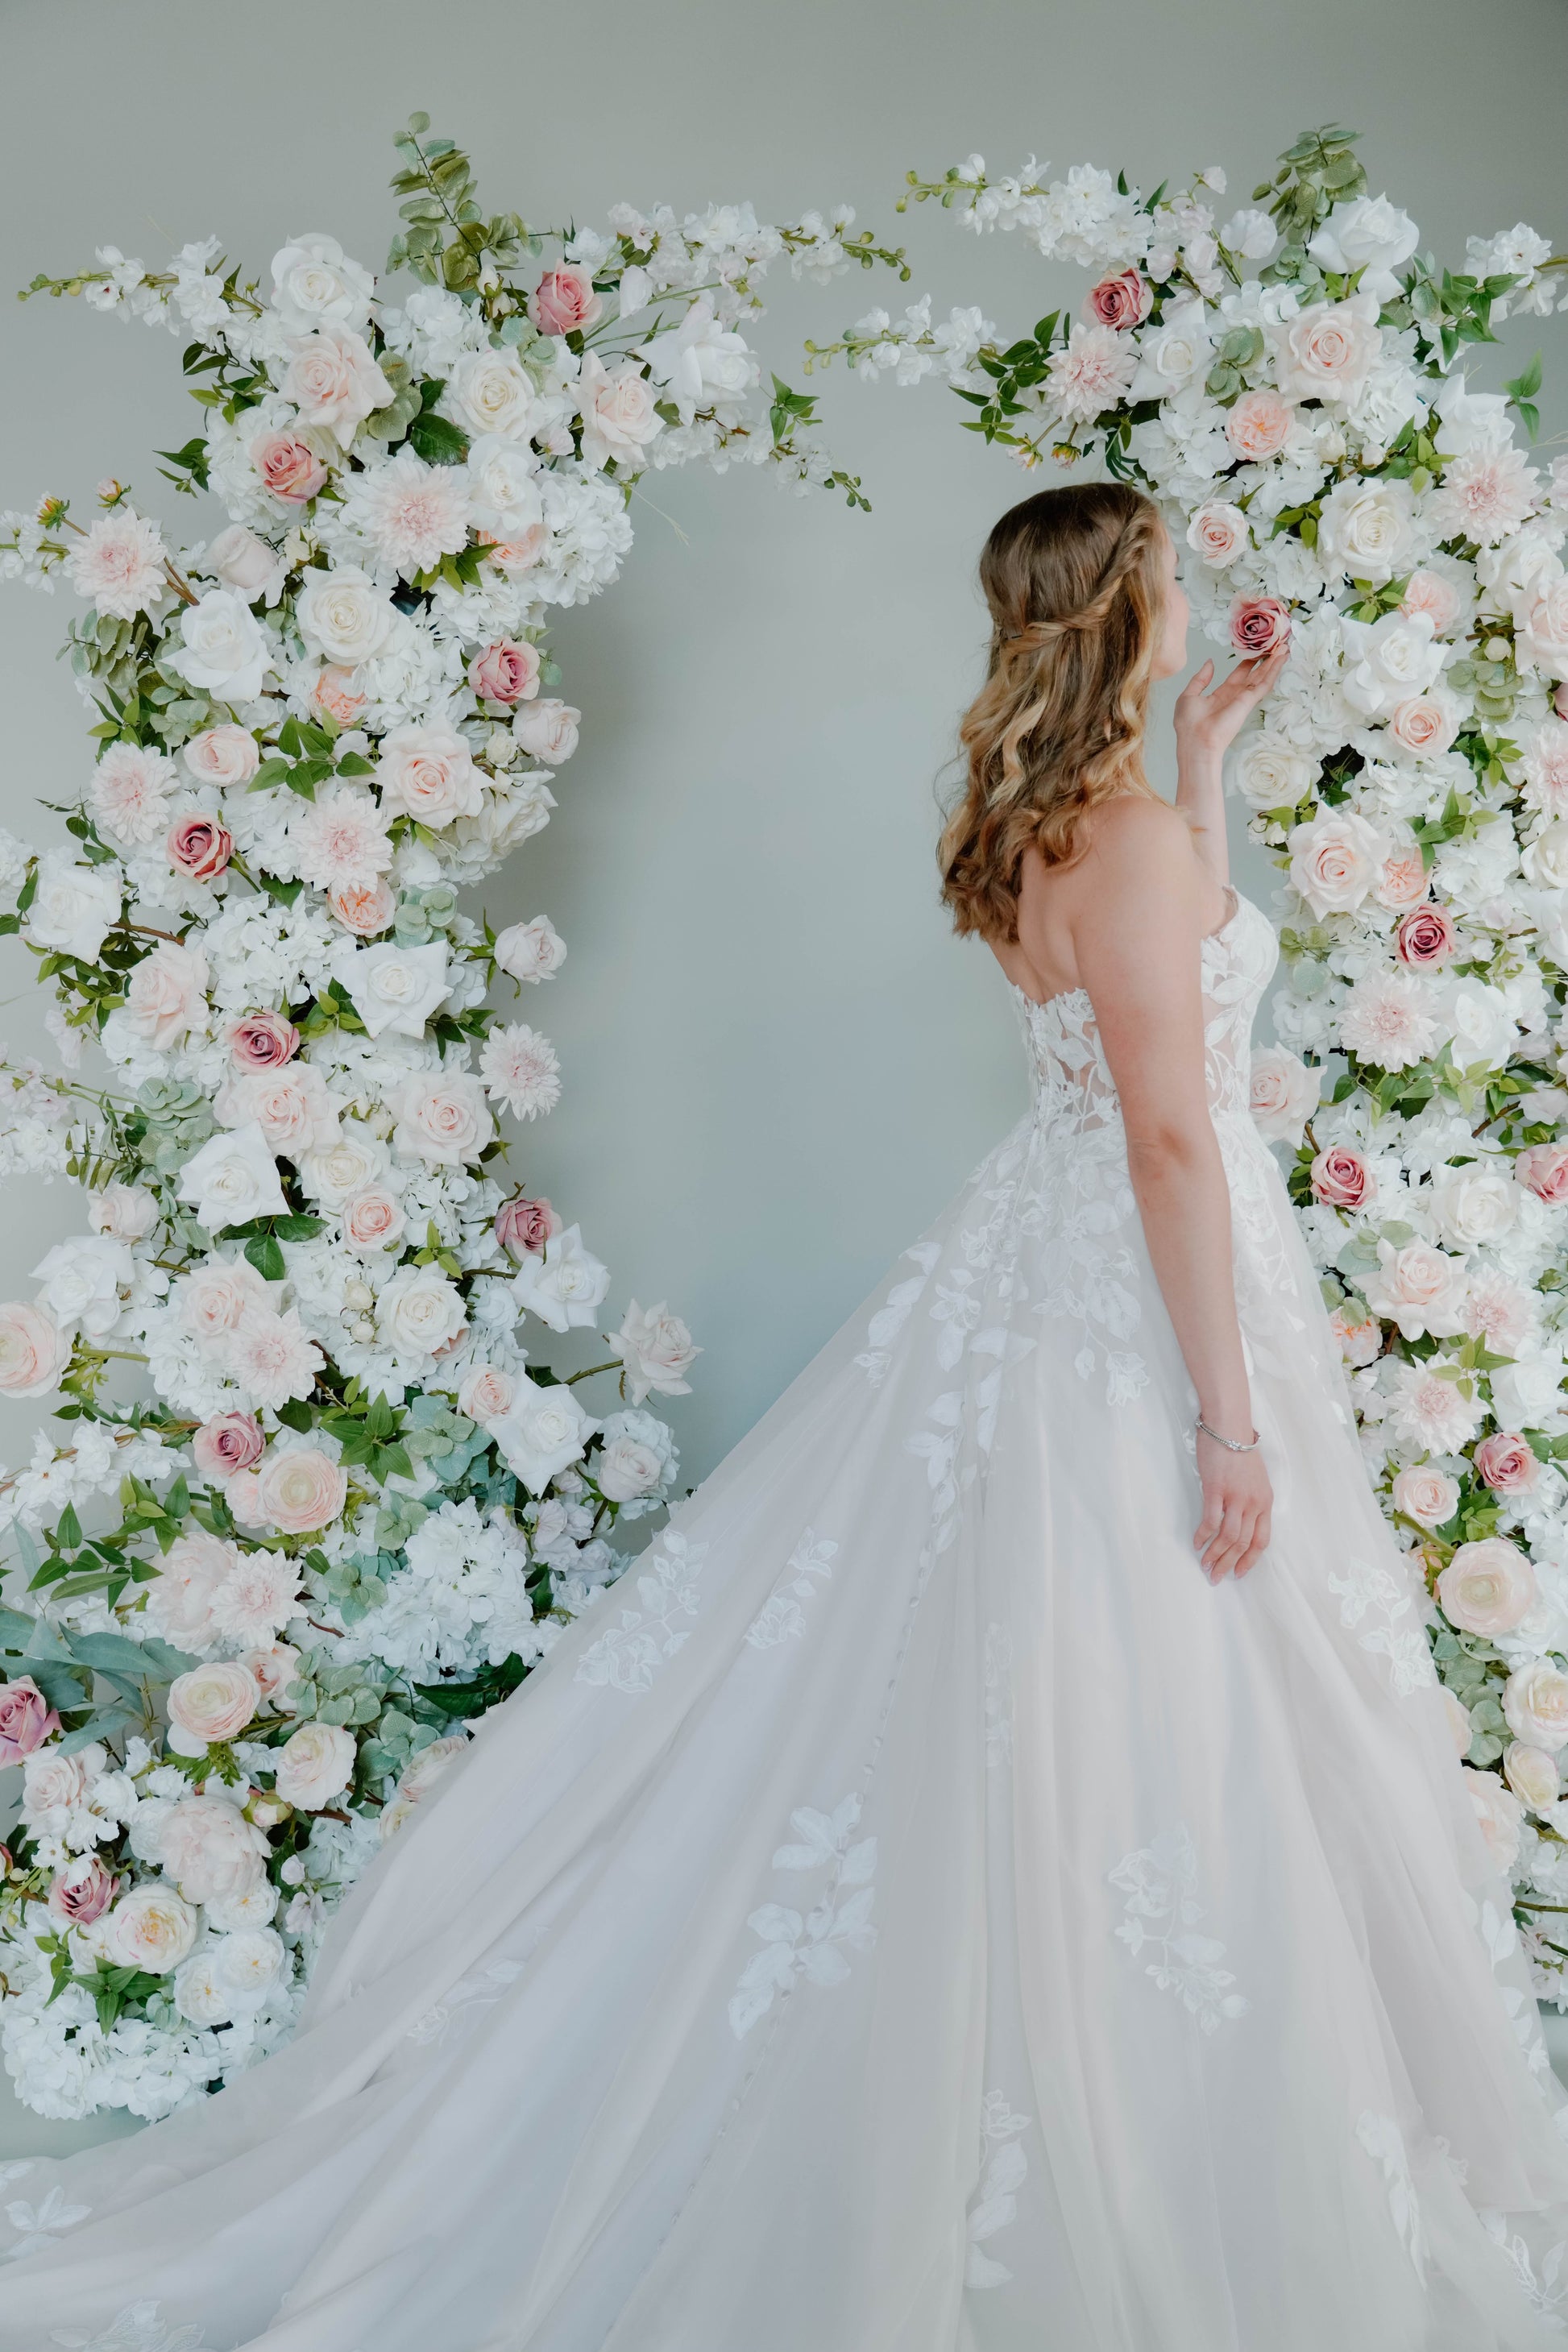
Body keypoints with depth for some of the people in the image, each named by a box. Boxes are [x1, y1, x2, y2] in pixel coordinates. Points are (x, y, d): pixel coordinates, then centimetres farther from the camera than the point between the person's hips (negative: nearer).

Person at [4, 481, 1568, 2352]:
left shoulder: (1039, 824, 11)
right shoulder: (1130, 837, -18)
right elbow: (1171, 1137, -21)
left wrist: (1200, 759, 25)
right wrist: (1228, 1408, -19)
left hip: (1043, 1268, 9)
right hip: (1136, 1300, -9)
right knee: (1152, 1731, 1)